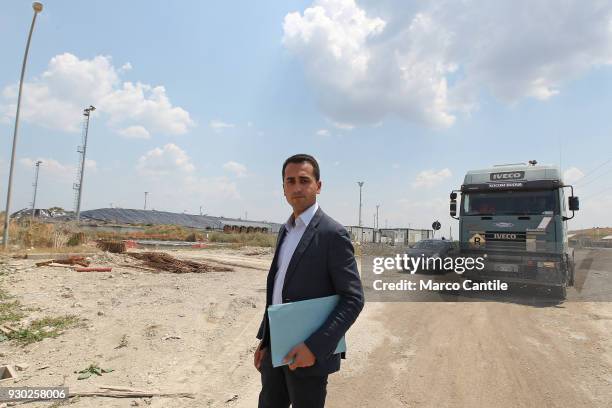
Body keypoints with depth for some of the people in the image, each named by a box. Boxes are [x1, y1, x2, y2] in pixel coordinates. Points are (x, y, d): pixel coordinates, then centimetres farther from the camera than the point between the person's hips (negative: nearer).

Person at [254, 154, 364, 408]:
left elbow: (353, 299, -16)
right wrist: (264, 339, 11)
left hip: (307, 352, -6)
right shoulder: (286, 229, 8)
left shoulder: (333, 234, -15)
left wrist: (314, 346, -21)